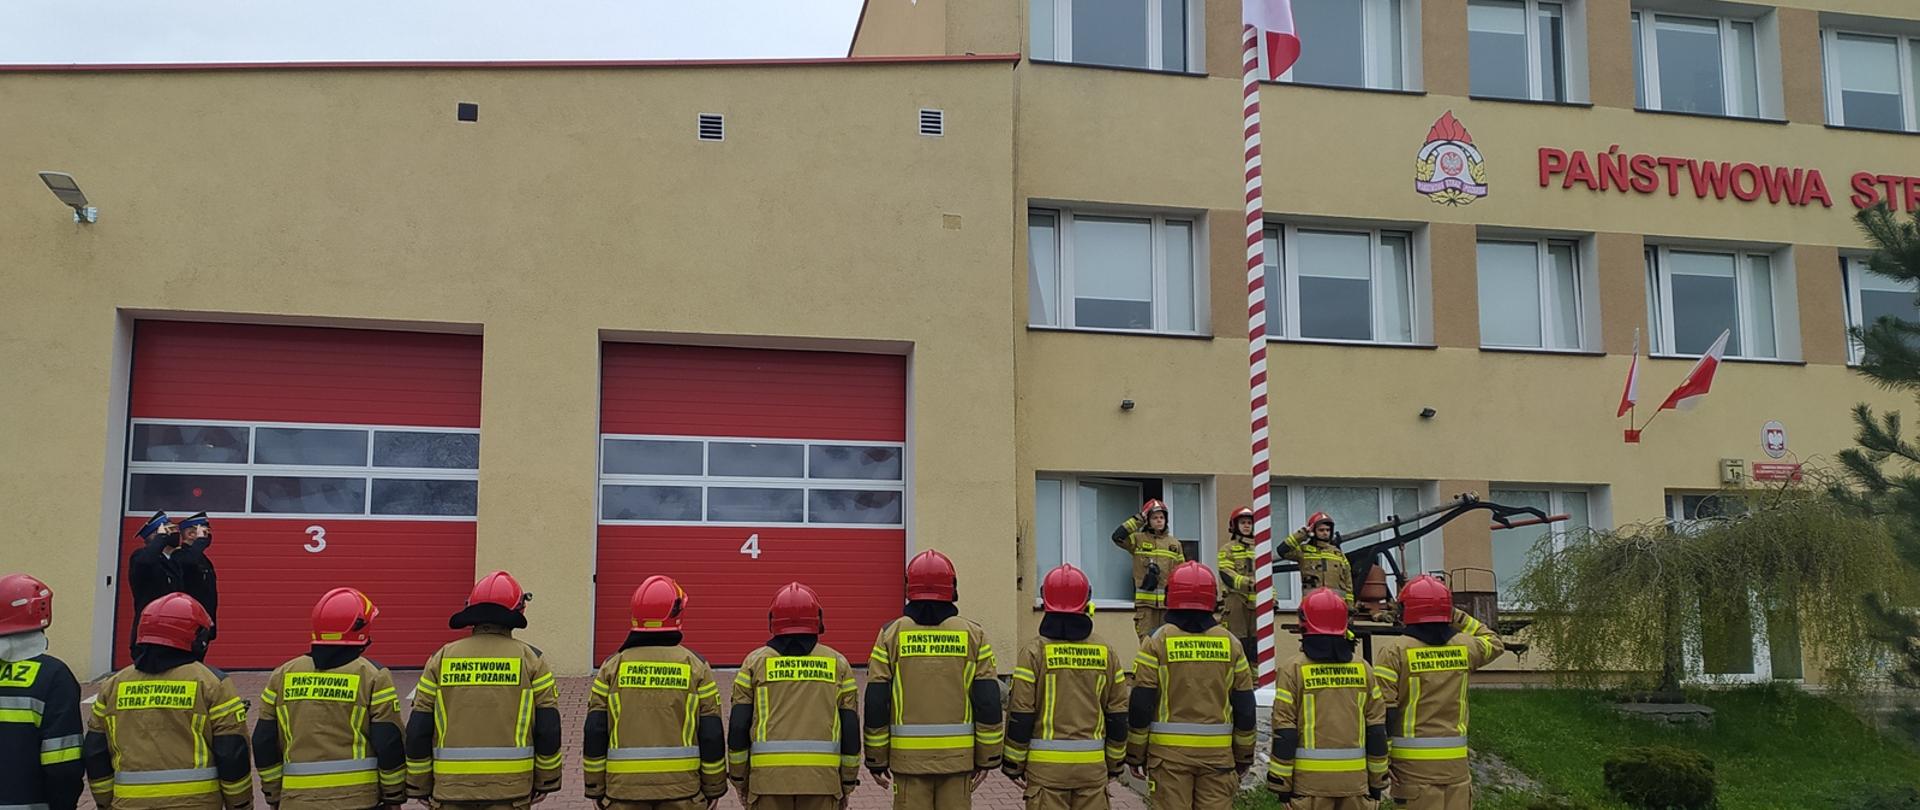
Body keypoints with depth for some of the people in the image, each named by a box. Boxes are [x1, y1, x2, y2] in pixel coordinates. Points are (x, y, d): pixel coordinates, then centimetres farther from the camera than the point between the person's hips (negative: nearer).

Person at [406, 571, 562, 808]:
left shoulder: (441, 659, 4)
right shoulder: (530, 660, 0)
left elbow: (417, 732, 3)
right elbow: (548, 730, -1)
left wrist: (420, 786, 13)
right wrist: (545, 781, 10)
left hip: (451, 789, 1)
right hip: (510, 789, -1)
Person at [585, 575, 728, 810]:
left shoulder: (612, 667, 1)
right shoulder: (696, 667, -2)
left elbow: (594, 735, 1)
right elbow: (711, 736, -1)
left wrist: (596, 788, 9)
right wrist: (714, 788, 9)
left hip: (624, 789, 1)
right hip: (682, 788, -1)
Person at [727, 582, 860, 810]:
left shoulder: (755, 662, 3)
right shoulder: (837, 663, 6)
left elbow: (738, 726, 2)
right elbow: (851, 729, 5)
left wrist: (739, 778, 11)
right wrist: (848, 782, 13)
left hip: (768, 776, 0)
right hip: (822, 777, 1)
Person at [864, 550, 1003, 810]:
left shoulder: (891, 635, 0)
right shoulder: (973, 635, 1)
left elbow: (875, 704, -1)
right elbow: (989, 703, -1)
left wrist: (876, 759, 6)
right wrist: (987, 757, 6)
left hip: (908, 758, 0)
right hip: (958, 757, 1)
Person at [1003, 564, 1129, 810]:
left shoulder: (1034, 651, -6)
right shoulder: (1105, 653, 4)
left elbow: (1021, 715, -7)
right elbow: (1117, 715, 8)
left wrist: (1014, 764, 2)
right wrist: (1115, 762, 18)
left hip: (1046, 764, -3)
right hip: (1093, 766, 3)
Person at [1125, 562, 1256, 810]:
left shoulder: (1157, 642, -4)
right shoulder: (1230, 643, 5)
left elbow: (1141, 703, -5)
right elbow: (1245, 705, 8)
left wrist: (1135, 754, 4)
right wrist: (1244, 756, 17)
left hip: (1169, 751, -2)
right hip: (1218, 752, 2)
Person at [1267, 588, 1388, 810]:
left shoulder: (1294, 672, -6)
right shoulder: (1363, 670, 4)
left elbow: (1285, 734, -7)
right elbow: (1377, 731, 6)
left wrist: (1281, 781, -1)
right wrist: (1378, 779, 14)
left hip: (1310, 780, -3)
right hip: (1355, 780, 3)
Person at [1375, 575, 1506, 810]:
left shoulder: (1395, 654, -9)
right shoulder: (1463, 648, 3)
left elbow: (1382, 712, -11)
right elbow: (1494, 643, 27)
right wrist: (1457, 616, 22)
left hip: (1414, 763, -3)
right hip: (1455, 761, 3)